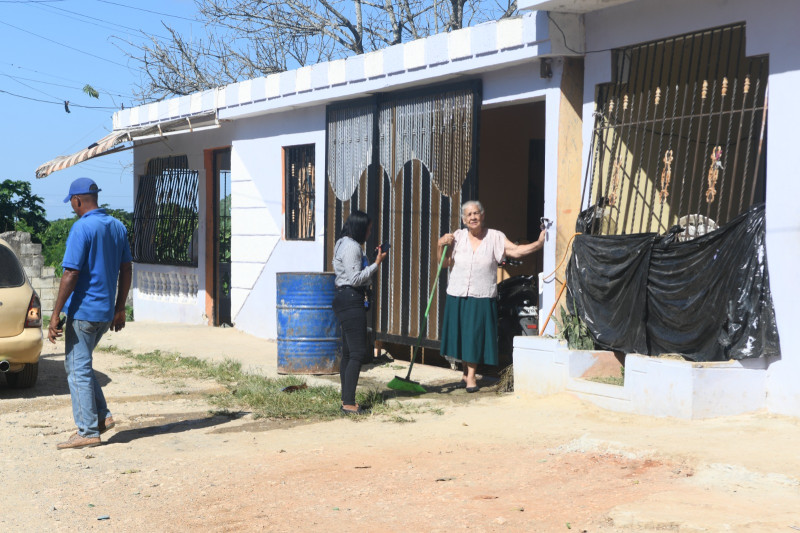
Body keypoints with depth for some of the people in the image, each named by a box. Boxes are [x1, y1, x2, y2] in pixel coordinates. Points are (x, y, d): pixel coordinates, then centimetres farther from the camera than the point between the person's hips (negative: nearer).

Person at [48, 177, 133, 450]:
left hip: (83, 311, -8)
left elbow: (71, 274, -18)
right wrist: (119, 309, 19)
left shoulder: (82, 228, -15)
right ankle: (102, 416, 15)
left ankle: (88, 431, 1)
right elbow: (126, 270, 13)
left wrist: (55, 314, -14)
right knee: (82, 365, 21)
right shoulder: (117, 226, 9)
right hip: (106, 312, 8)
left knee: (78, 369, 0)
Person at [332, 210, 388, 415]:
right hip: (351, 300, -11)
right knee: (358, 352, -11)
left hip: (346, 299, 11)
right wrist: (376, 264, -15)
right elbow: (355, 278, -20)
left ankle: (346, 401, 16)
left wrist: (374, 260, 15)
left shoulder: (345, 244, 18)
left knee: (348, 352, 12)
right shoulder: (351, 247, -15)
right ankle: (349, 404, -12)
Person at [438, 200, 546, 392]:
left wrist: (538, 244, -19)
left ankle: (471, 376, 10)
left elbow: (516, 251, -8)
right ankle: (465, 373, 22)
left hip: (482, 298, -2)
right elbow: (445, 263, 3)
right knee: (460, 335, 8)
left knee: (475, 336, 0)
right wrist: (441, 246, -13)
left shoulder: (495, 237, 0)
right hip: (457, 297, 2)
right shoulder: (457, 237, 4)